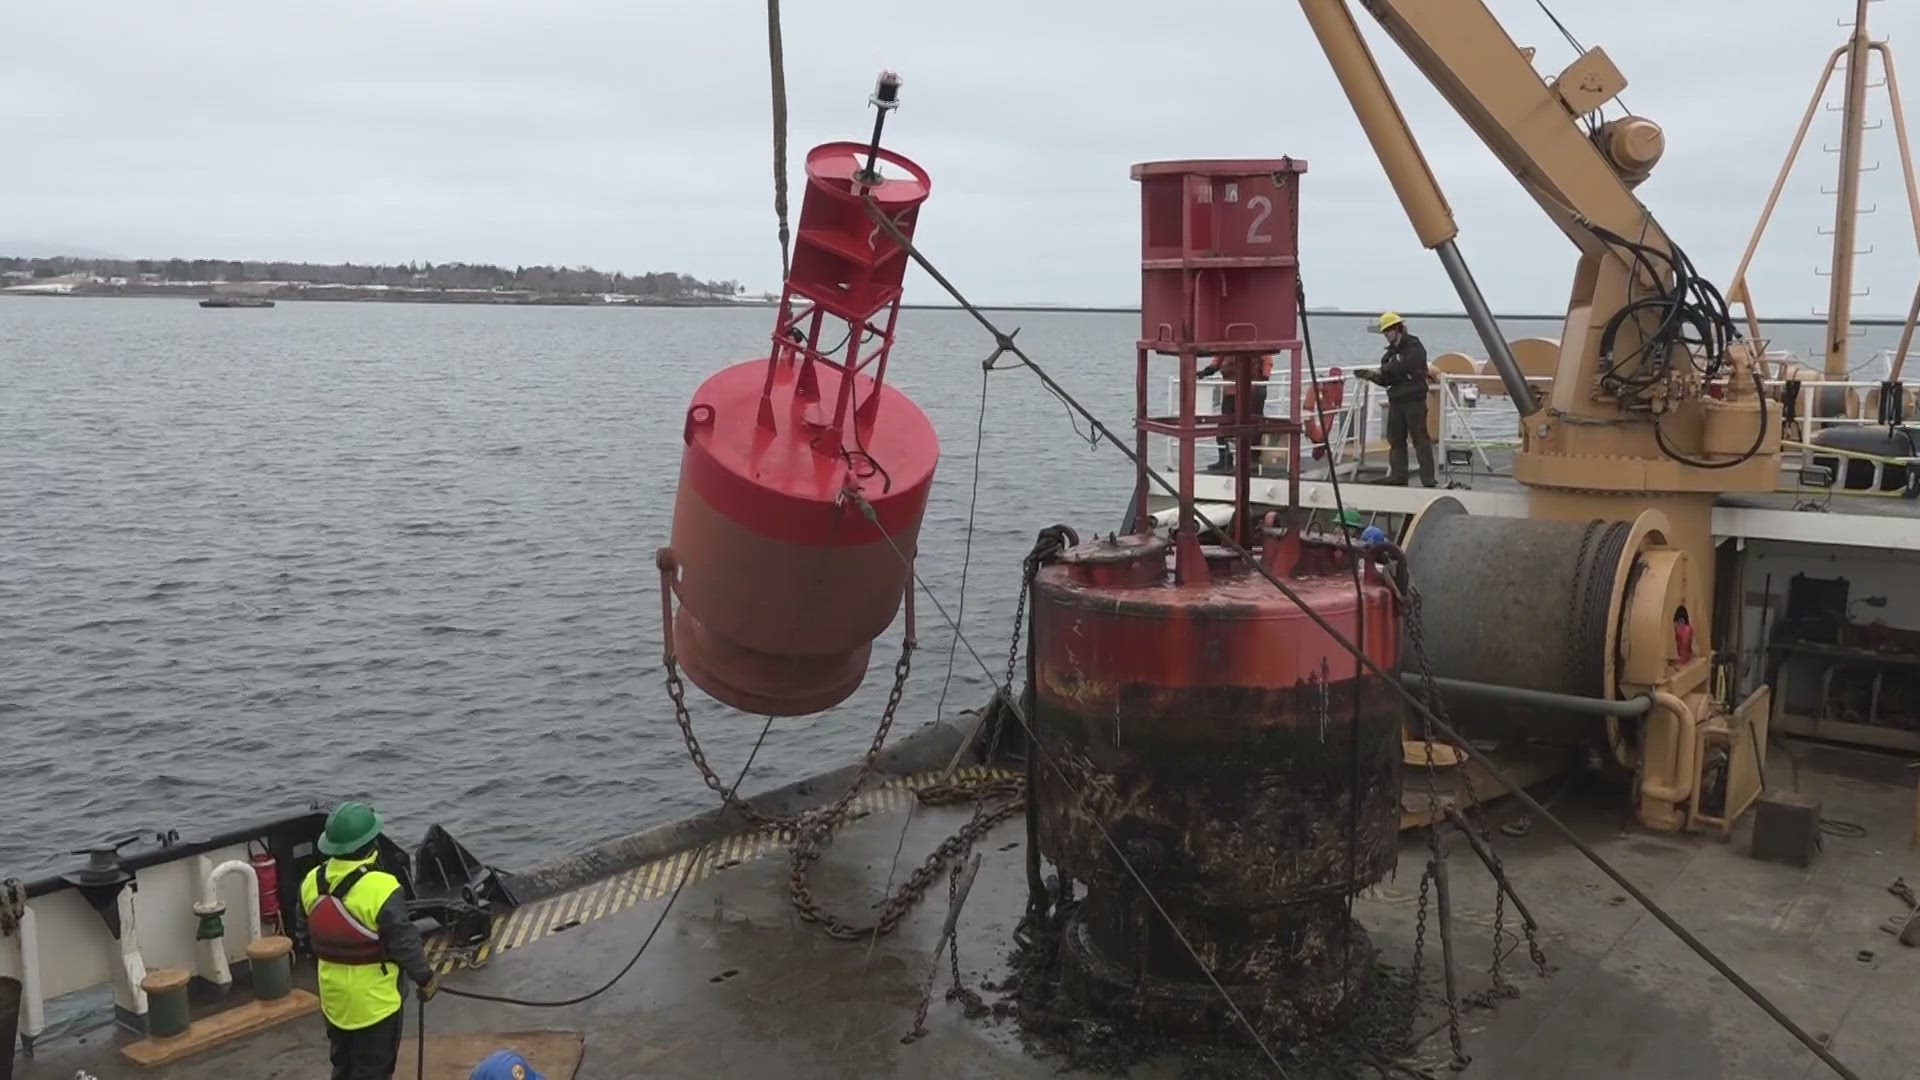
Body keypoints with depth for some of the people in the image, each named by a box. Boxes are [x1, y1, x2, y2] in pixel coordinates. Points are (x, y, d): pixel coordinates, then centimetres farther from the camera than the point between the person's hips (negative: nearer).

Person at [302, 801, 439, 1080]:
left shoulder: (312, 882, -6)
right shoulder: (381, 888, -28)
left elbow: (310, 933, 9)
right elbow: (404, 942, -19)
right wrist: (425, 978, -4)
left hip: (334, 995, 7)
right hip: (374, 999, -6)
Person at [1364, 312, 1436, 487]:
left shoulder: (1414, 346, -6)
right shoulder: (1390, 352, 17)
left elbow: (1406, 366, -25)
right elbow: (1387, 379, 17)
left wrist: (1384, 370, -19)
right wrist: (1374, 377, -2)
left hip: (1414, 400, -8)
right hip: (1396, 401, 8)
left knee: (1420, 439, -8)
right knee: (1395, 439, 8)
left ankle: (1428, 478, -7)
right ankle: (1398, 476, 13)